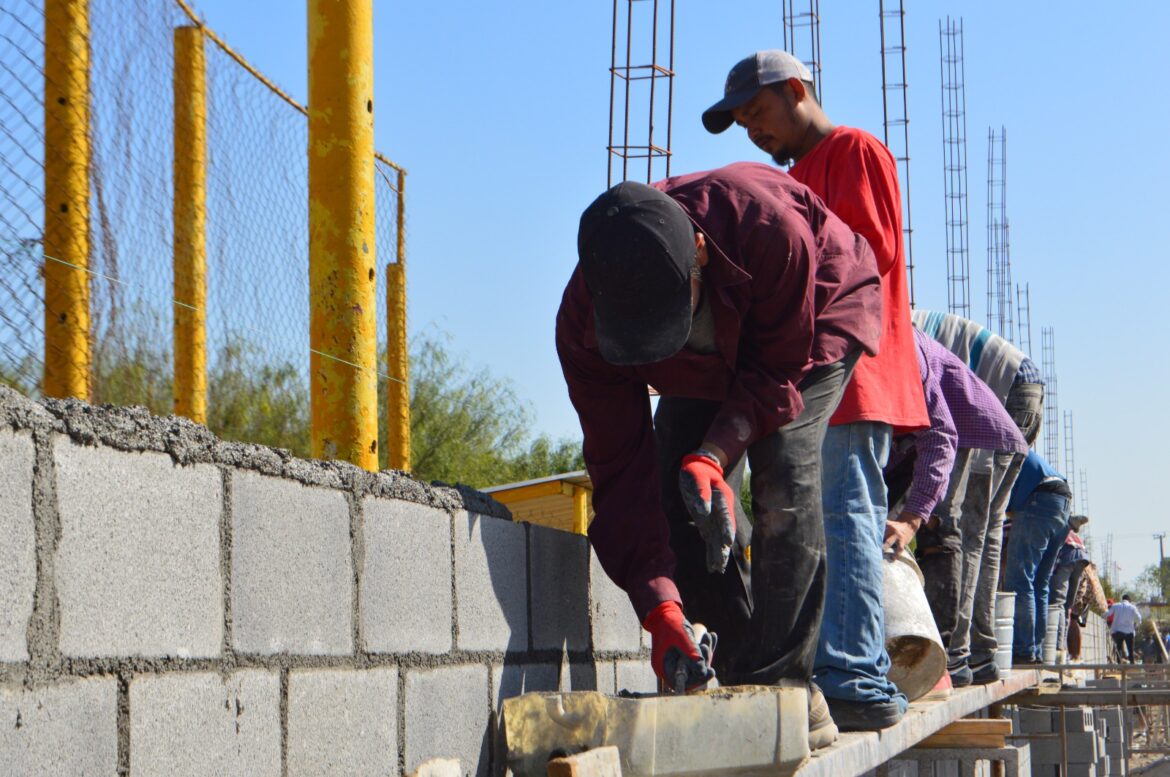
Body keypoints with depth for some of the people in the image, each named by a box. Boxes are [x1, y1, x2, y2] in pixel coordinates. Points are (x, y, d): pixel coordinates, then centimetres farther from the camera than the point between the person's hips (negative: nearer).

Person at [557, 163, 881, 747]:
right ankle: (741, 670, -1)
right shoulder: (583, 324, -33)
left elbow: (782, 370, -29)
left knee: (783, 471, -25)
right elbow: (619, 468, -29)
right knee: (677, 491, -13)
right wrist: (658, 608, -37)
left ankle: (780, 679, -24)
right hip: (709, 356, 4)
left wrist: (714, 455, -44)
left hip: (817, 313, -4)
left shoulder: (770, 226, -45)